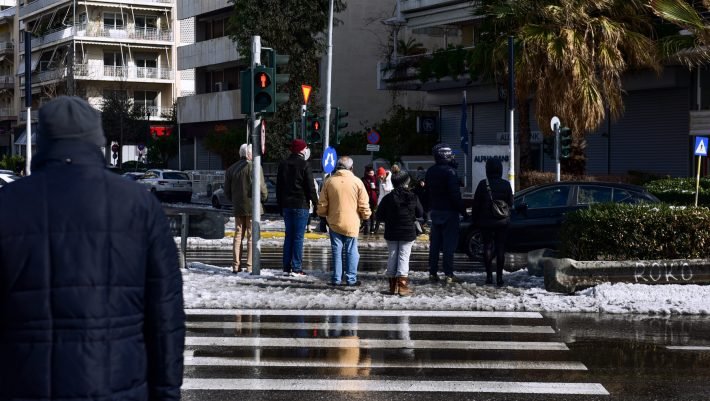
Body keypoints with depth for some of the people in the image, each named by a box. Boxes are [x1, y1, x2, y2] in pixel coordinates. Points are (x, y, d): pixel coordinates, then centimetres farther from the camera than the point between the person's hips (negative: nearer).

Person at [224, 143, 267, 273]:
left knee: (238, 236, 12)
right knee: (252, 236, -2)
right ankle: (250, 266, -5)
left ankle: (236, 265, 11)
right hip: (252, 206, -5)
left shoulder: (231, 169, 9)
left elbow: (227, 191, 12)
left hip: (238, 208, 6)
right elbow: (261, 187, -15)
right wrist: (263, 197, 4)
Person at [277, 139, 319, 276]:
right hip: (301, 205, -6)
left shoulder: (283, 165, 12)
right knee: (298, 237, -4)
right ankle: (296, 268, -6)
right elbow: (310, 187, -10)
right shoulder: (304, 165, -8)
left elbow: (278, 187, 16)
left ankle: (286, 267, 8)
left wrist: (280, 206, 21)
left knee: (288, 236, 10)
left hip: (286, 206, 6)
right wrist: (316, 203, 0)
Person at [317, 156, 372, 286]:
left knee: (336, 251, 8)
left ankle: (336, 278, 9)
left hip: (334, 222, 1)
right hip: (351, 223, -1)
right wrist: (366, 215, 15)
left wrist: (323, 214, 22)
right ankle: (351, 278, 6)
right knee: (351, 251, 6)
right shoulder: (357, 182, -5)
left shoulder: (329, 181, -2)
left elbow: (322, 204, 3)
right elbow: (363, 204, -3)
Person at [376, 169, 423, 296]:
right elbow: (420, 213, 3)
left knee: (392, 257, 10)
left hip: (391, 233, 2)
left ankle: (393, 286, 12)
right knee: (404, 257, 0)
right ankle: (402, 286, -8)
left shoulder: (387, 198, -6)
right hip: (408, 233, -2)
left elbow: (379, 216, -3)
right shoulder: (413, 197, -8)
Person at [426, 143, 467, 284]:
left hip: (435, 211, 7)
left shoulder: (430, 172, 8)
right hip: (449, 212, -7)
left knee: (434, 244, 11)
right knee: (449, 243, -5)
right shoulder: (449, 171, -16)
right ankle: (449, 275, -6)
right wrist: (462, 210, -12)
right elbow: (455, 194, -18)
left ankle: (432, 273, 11)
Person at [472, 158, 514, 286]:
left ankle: (489, 275, 2)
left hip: (486, 221, -1)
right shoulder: (506, 185, -2)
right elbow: (510, 203, 6)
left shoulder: (483, 184, -8)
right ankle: (499, 276, 2)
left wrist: (475, 219, 6)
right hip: (502, 222, 1)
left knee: (487, 247, 7)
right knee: (500, 248, 4)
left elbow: (476, 204, -4)